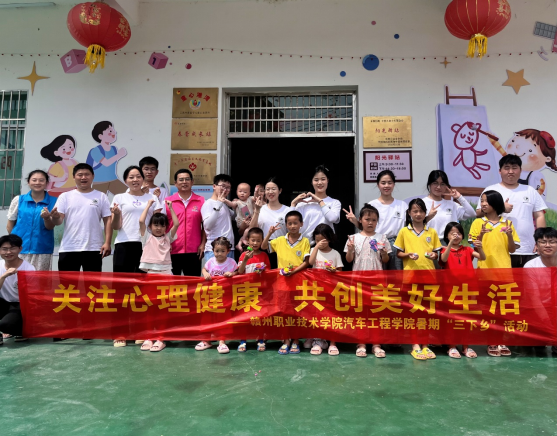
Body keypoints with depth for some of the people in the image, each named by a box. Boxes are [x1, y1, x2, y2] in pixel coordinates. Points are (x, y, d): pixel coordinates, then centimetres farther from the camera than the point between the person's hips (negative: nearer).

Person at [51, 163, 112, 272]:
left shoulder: (101, 196, 6)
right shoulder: (65, 196, 8)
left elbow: (108, 221, 2)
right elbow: (58, 221, 1)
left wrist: (107, 243, -8)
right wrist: (55, 217, -24)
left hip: (93, 248, -1)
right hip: (68, 248, 1)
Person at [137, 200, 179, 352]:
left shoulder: (168, 237, 13)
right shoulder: (147, 237, 9)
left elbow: (176, 224, 1)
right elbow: (141, 221, -5)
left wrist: (170, 207, 4)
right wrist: (149, 205, 2)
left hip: (165, 273, 1)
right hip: (150, 273, -1)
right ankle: (148, 337, 10)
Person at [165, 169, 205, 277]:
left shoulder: (201, 201, 4)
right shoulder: (168, 201, 4)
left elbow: (205, 225, 7)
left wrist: (202, 244, -1)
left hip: (193, 251, 0)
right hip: (172, 251, 0)